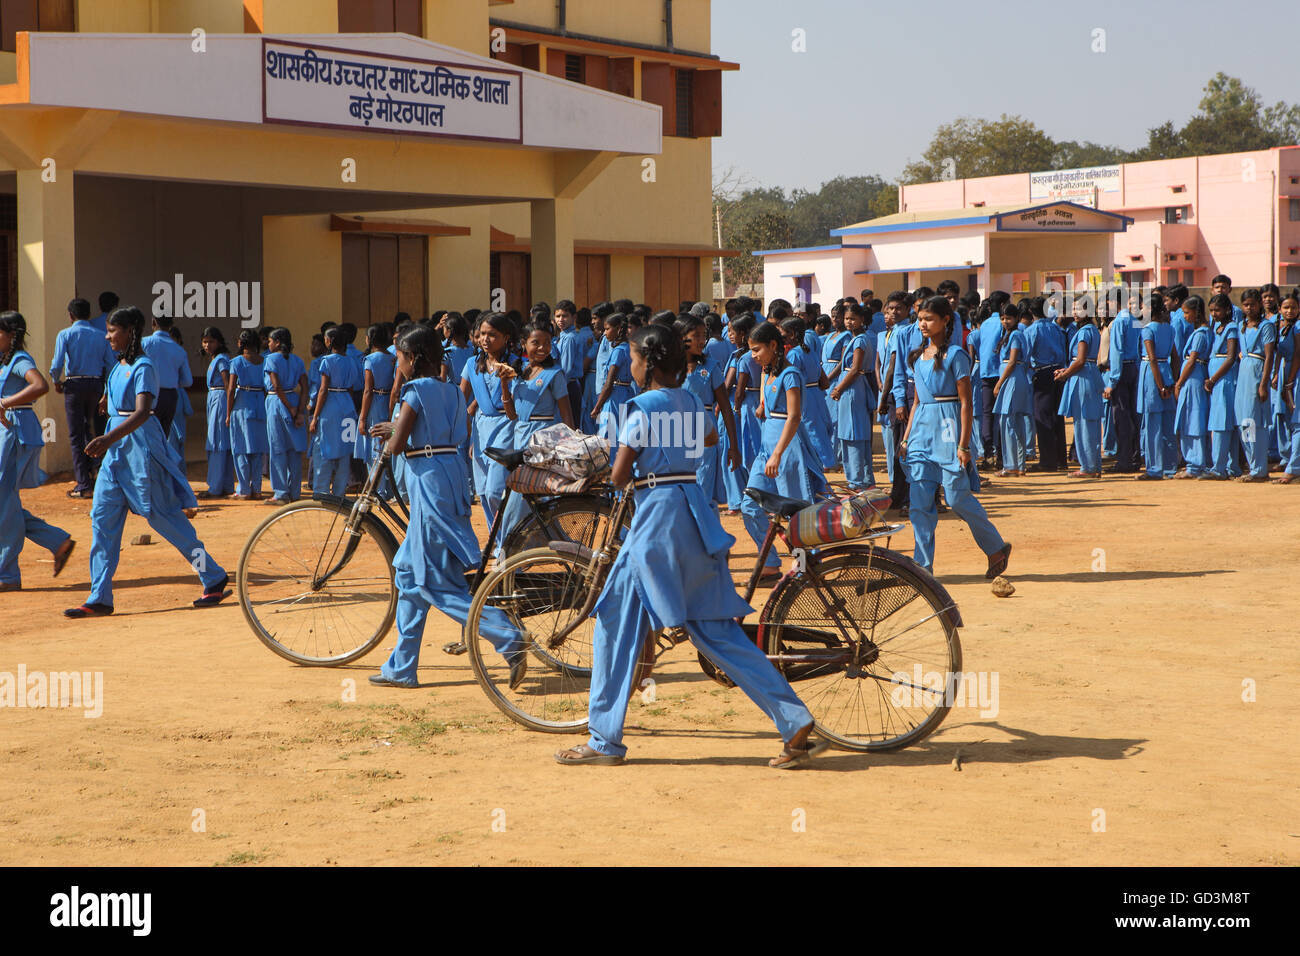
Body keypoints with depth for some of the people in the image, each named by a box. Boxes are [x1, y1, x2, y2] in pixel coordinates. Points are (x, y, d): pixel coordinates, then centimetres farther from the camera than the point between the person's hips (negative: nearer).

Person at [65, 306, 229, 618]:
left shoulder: (143, 368, -15)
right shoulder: (120, 366, 13)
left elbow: (142, 412, -27)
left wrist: (109, 438, -39)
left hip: (141, 447, -9)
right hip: (116, 451, 9)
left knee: (165, 517, -2)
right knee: (102, 517, 2)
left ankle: (215, 580, 11)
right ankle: (99, 600, 3)